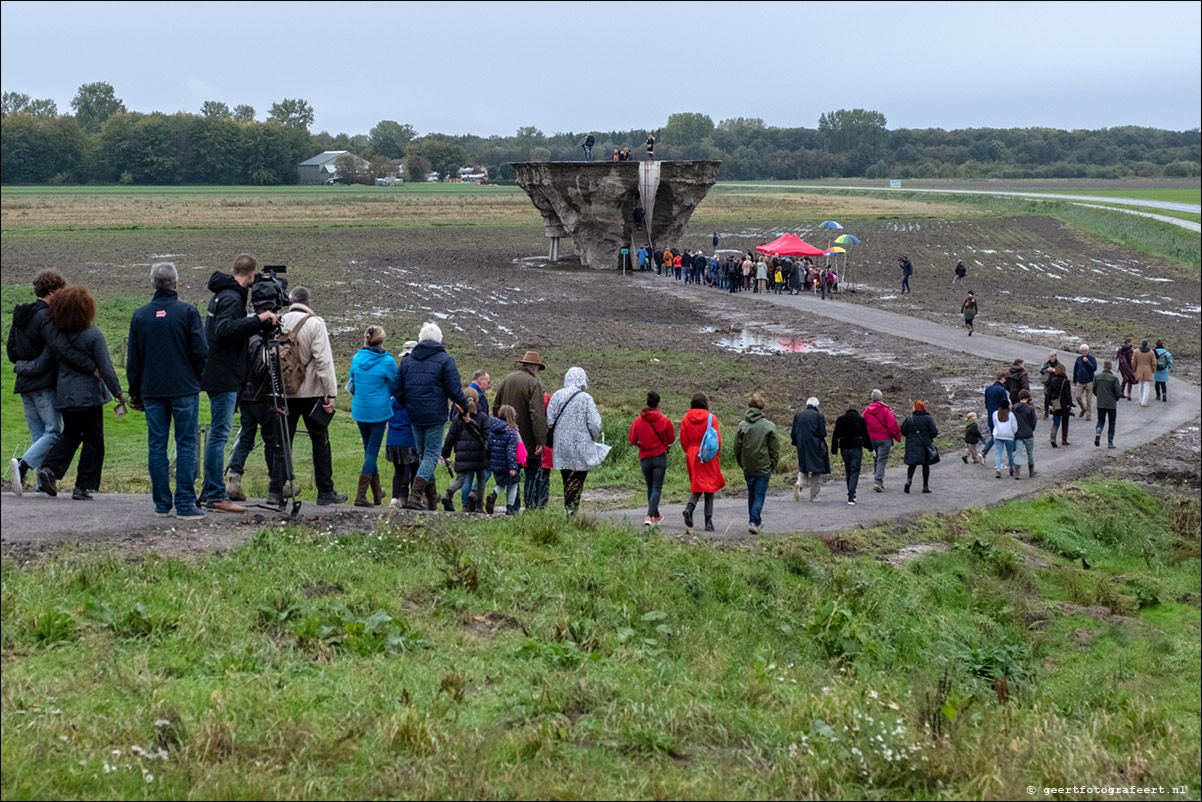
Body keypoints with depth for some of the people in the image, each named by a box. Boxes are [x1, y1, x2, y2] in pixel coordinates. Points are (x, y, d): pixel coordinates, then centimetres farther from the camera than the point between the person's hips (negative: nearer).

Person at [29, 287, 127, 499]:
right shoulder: (93, 335, -13)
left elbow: (40, 364, 2)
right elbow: (106, 369, -14)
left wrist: (19, 367, 21)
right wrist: (119, 394, -6)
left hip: (64, 394, 5)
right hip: (89, 394, -5)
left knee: (71, 434, 23)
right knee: (93, 440, 8)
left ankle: (49, 469, 2)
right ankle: (83, 487, 7)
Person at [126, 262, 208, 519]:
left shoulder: (140, 315, 6)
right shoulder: (187, 311, -5)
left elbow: (132, 360, 10)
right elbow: (201, 351, -8)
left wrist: (135, 392, 18)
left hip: (152, 391, 3)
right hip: (184, 390, -3)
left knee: (156, 446, 8)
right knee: (186, 445, 0)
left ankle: (162, 504, 10)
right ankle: (185, 504, -3)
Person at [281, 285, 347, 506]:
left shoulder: (280, 323, 4)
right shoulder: (314, 324, -9)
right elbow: (323, 360, -14)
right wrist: (331, 392, -11)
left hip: (284, 392, 4)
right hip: (311, 392, -4)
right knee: (320, 441, 3)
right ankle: (325, 492, 4)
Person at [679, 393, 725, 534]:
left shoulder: (686, 418, 0)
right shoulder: (711, 418, -8)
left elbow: (683, 441, 3)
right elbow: (717, 439, -6)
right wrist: (717, 453, 10)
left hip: (692, 456, 3)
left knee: (697, 486, 13)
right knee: (709, 487, 6)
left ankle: (689, 508, -17)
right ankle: (708, 521, 4)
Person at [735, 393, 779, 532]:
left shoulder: (742, 425, -4)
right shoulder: (769, 426, -8)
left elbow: (737, 448, 1)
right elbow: (775, 449, -4)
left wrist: (741, 464, 14)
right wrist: (773, 466, 7)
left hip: (748, 468, 3)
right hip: (764, 468, -2)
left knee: (751, 495, 18)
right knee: (760, 496, 2)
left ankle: (754, 521, 26)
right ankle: (754, 522, -11)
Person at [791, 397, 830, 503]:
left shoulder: (798, 415, 4)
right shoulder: (818, 416, -8)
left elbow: (793, 434, 5)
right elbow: (823, 433, -10)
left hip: (802, 447, 3)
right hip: (815, 447, -3)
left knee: (803, 469, 14)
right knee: (816, 471, 9)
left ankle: (800, 484, -17)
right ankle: (814, 496, 10)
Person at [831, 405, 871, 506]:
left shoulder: (840, 419, 4)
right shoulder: (860, 419, -2)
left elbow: (835, 436, 2)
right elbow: (866, 436, -1)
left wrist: (834, 450, 6)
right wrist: (870, 448, 7)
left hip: (844, 448, 3)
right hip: (856, 448, -3)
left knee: (848, 471, 18)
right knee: (855, 472, -2)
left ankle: (851, 493, 27)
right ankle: (851, 498, -13)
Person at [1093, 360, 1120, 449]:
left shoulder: (1097, 377, -2)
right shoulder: (1114, 378, -12)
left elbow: (1093, 389, 4)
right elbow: (1118, 392, -12)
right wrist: (1116, 398, 9)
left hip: (1100, 404, 3)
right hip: (1111, 404, -3)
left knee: (1101, 420, 16)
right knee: (1111, 423, 10)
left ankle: (1098, 433, -14)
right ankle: (1110, 442, 10)